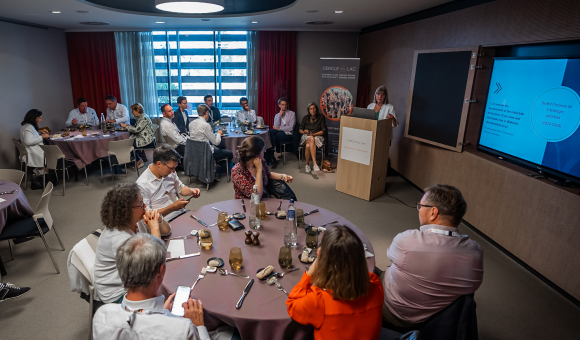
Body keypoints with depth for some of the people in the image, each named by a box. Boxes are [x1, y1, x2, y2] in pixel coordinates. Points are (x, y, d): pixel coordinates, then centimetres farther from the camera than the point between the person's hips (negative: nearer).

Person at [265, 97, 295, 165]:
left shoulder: (292, 114, 6)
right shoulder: (277, 115, 20)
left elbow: (291, 128, -6)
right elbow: (275, 127, 2)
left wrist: (279, 128, -7)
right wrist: (279, 116, -2)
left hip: (287, 134, -4)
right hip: (279, 133, 4)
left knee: (270, 137, -29)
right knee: (271, 131, -31)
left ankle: (269, 157, -17)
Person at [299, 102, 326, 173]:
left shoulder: (321, 117, 6)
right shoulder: (306, 118, 15)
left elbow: (323, 131, 0)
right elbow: (300, 129, 15)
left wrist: (313, 134, -14)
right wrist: (304, 132, -10)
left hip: (317, 136, -1)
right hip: (306, 137, 1)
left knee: (308, 145, -38)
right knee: (311, 139, -39)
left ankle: (307, 165, -27)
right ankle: (314, 163, -44)